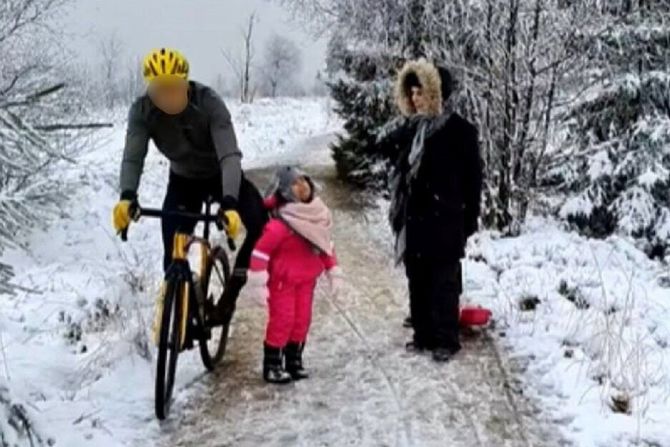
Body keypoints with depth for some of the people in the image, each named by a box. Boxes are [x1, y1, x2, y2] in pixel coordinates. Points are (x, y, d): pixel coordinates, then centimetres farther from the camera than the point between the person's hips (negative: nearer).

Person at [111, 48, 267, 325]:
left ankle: (231, 290, -5)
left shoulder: (209, 103, -32)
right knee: (174, 254, -9)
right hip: (183, 180, 2)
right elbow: (132, 156, -33)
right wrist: (127, 197, -54)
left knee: (261, 226, -23)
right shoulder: (142, 111, -23)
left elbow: (230, 155, -41)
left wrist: (230, 204, -56)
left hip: (221, 176, -2)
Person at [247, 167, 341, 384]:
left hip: (306, 280, 7)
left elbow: (325, 245, 11)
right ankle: (272, 366, 8)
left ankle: (294, 361, 25)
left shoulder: (318, 215, -1)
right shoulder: (280, 223, -25)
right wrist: (258, 281, -25)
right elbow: (261, 251, -25)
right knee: (282, 321, -4)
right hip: (282, 281, -7)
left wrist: (333, 272, 11)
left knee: (302, 320, 11)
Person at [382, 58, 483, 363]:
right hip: (413, 218, 6)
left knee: (444, 282, 0)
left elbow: (472, 177, -7)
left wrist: (470, 219, -7)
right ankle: (423, 334, 24)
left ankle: (446, 340, 9)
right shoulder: (411, 127, 8)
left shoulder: (459, 130, -9)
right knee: (417, 280, 13)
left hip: (444, 220, -6)